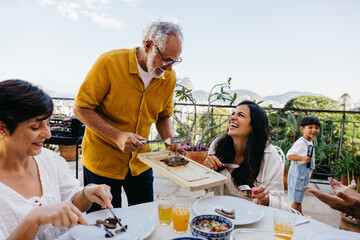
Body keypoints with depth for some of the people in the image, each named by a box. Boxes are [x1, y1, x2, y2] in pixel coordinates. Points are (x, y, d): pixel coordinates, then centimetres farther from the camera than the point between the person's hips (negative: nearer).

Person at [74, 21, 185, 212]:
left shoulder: (169, 77, -4)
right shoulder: (109, 63, -18)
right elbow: (81, 109, -14)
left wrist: (170, 142, -8)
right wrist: (117, 137, -25)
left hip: (140, 162, 4)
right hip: (102, 161, -3)